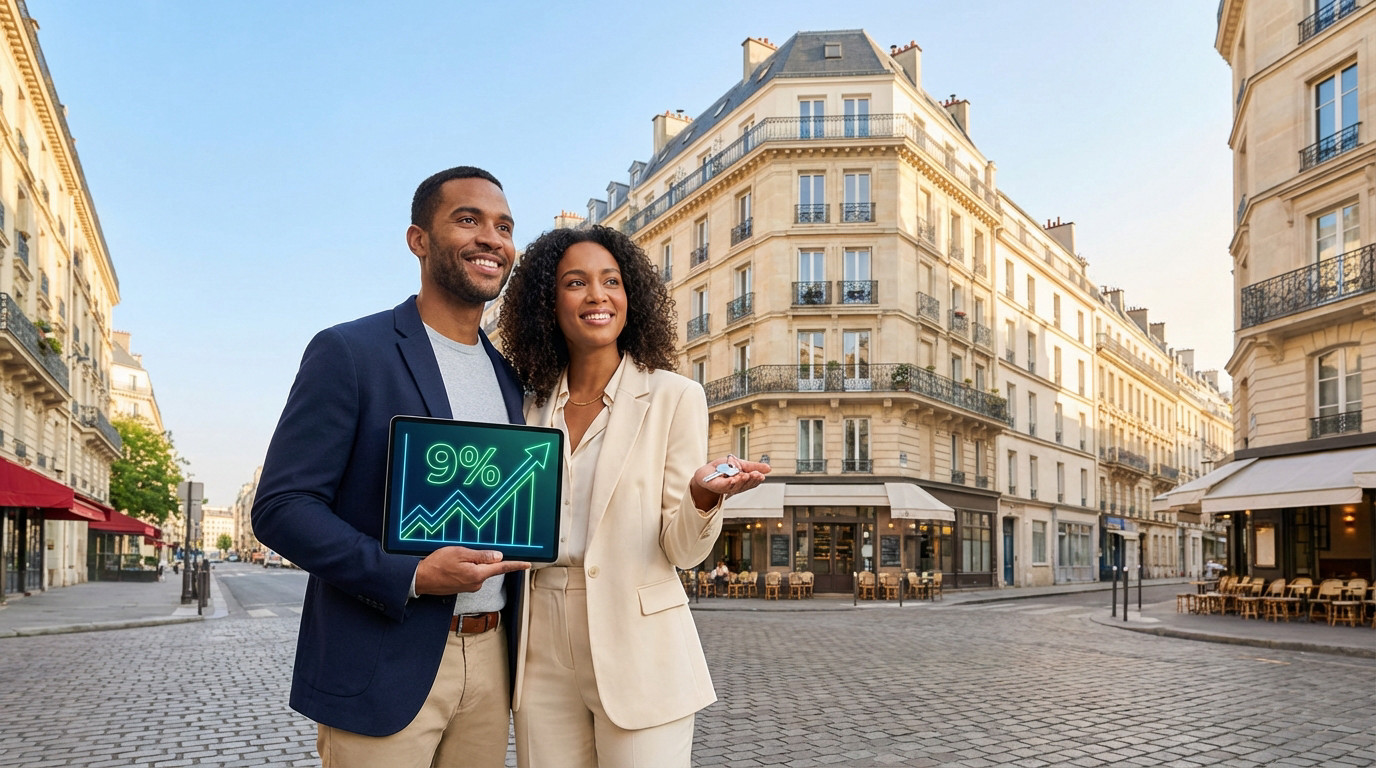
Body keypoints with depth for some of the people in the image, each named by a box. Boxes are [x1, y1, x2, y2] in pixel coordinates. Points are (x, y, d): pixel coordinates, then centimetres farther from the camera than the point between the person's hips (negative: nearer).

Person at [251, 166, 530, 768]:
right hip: (384, 668, -5)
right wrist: (411, 576, -21)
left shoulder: (509, 377, 12)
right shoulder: (348, 352, -7)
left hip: (489, 661, 6)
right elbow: (280, 507, -12)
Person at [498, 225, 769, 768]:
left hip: (637, 656, -3)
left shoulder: (674, 397, -5)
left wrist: (703, 496, -27)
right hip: (544, 660, 4)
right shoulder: (534, 407, 8)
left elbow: (683, 550, -7)